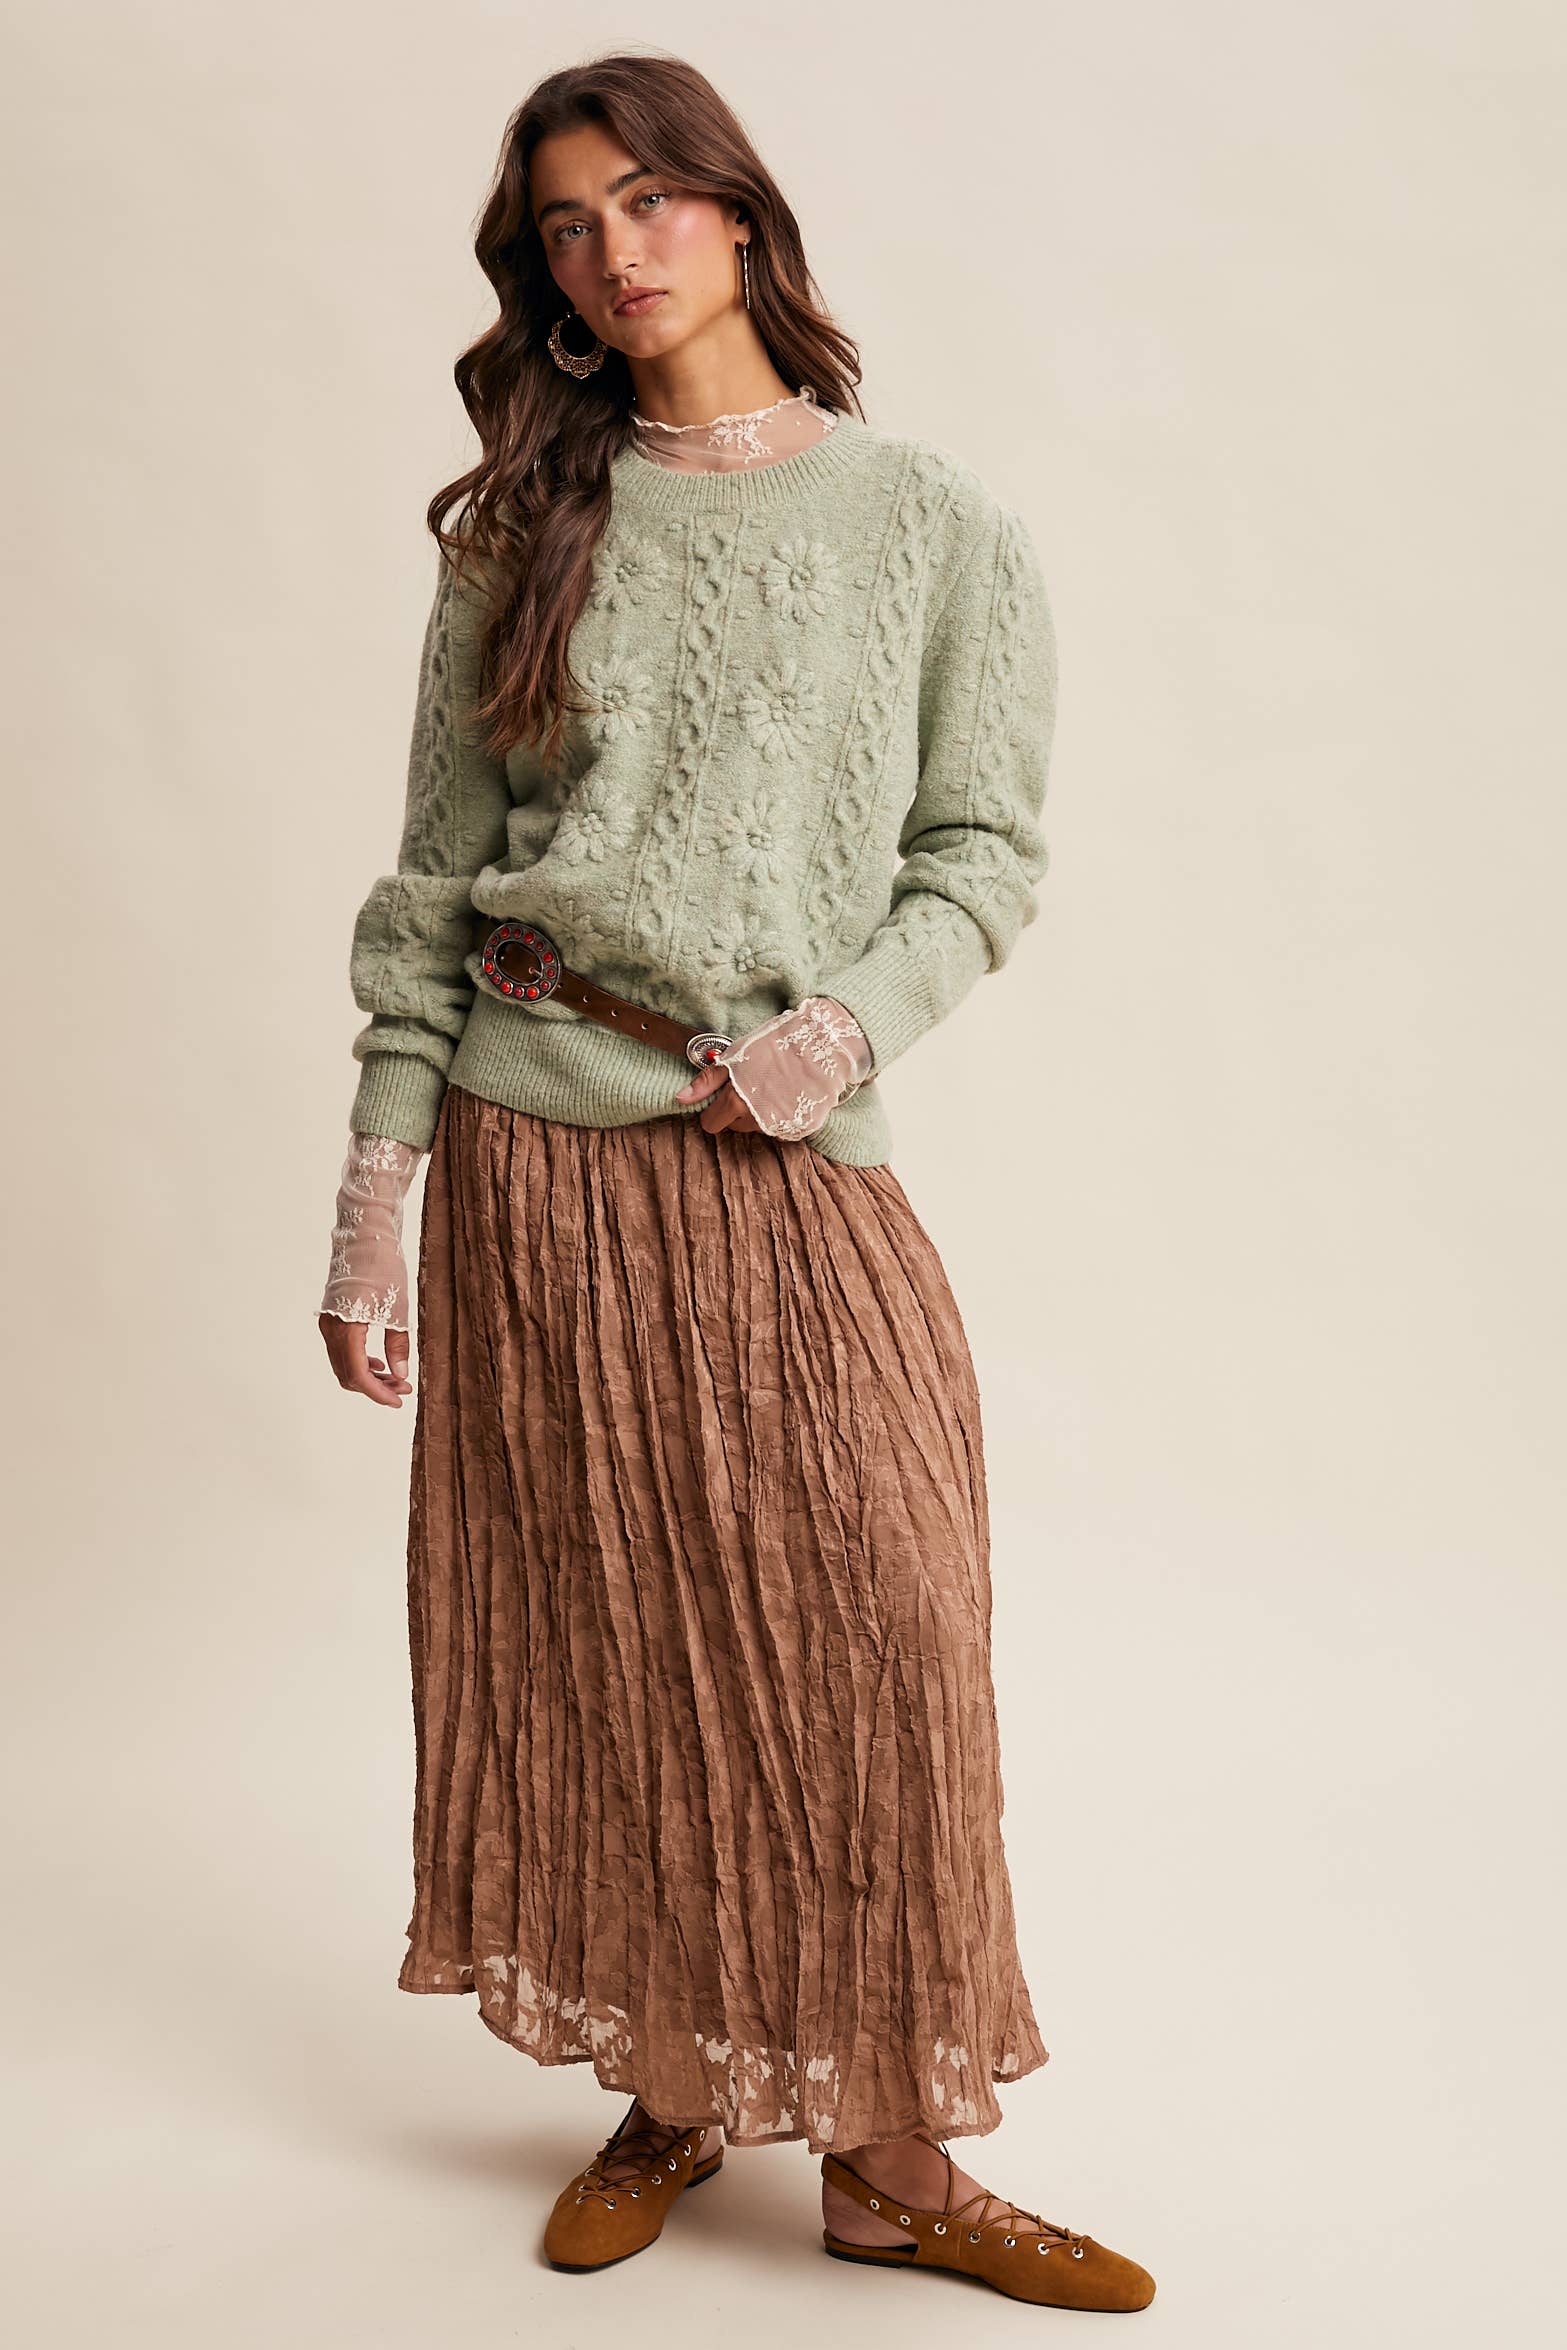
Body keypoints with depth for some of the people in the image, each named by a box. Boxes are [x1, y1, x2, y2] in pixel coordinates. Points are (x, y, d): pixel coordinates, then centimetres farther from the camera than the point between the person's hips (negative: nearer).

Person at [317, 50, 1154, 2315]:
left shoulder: (935, 522, 4)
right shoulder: (525, 528, 9)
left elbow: (986, 851, 4)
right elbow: (436, 867, 7)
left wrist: (853, 1018, -15)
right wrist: (378, 1190, 1)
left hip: (788, 1164, -1)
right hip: (528, 1151, 2)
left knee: (867, 1641, -2)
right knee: (591, 1638, 7)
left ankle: (887, 2151, 14)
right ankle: (670, 2093, 25)